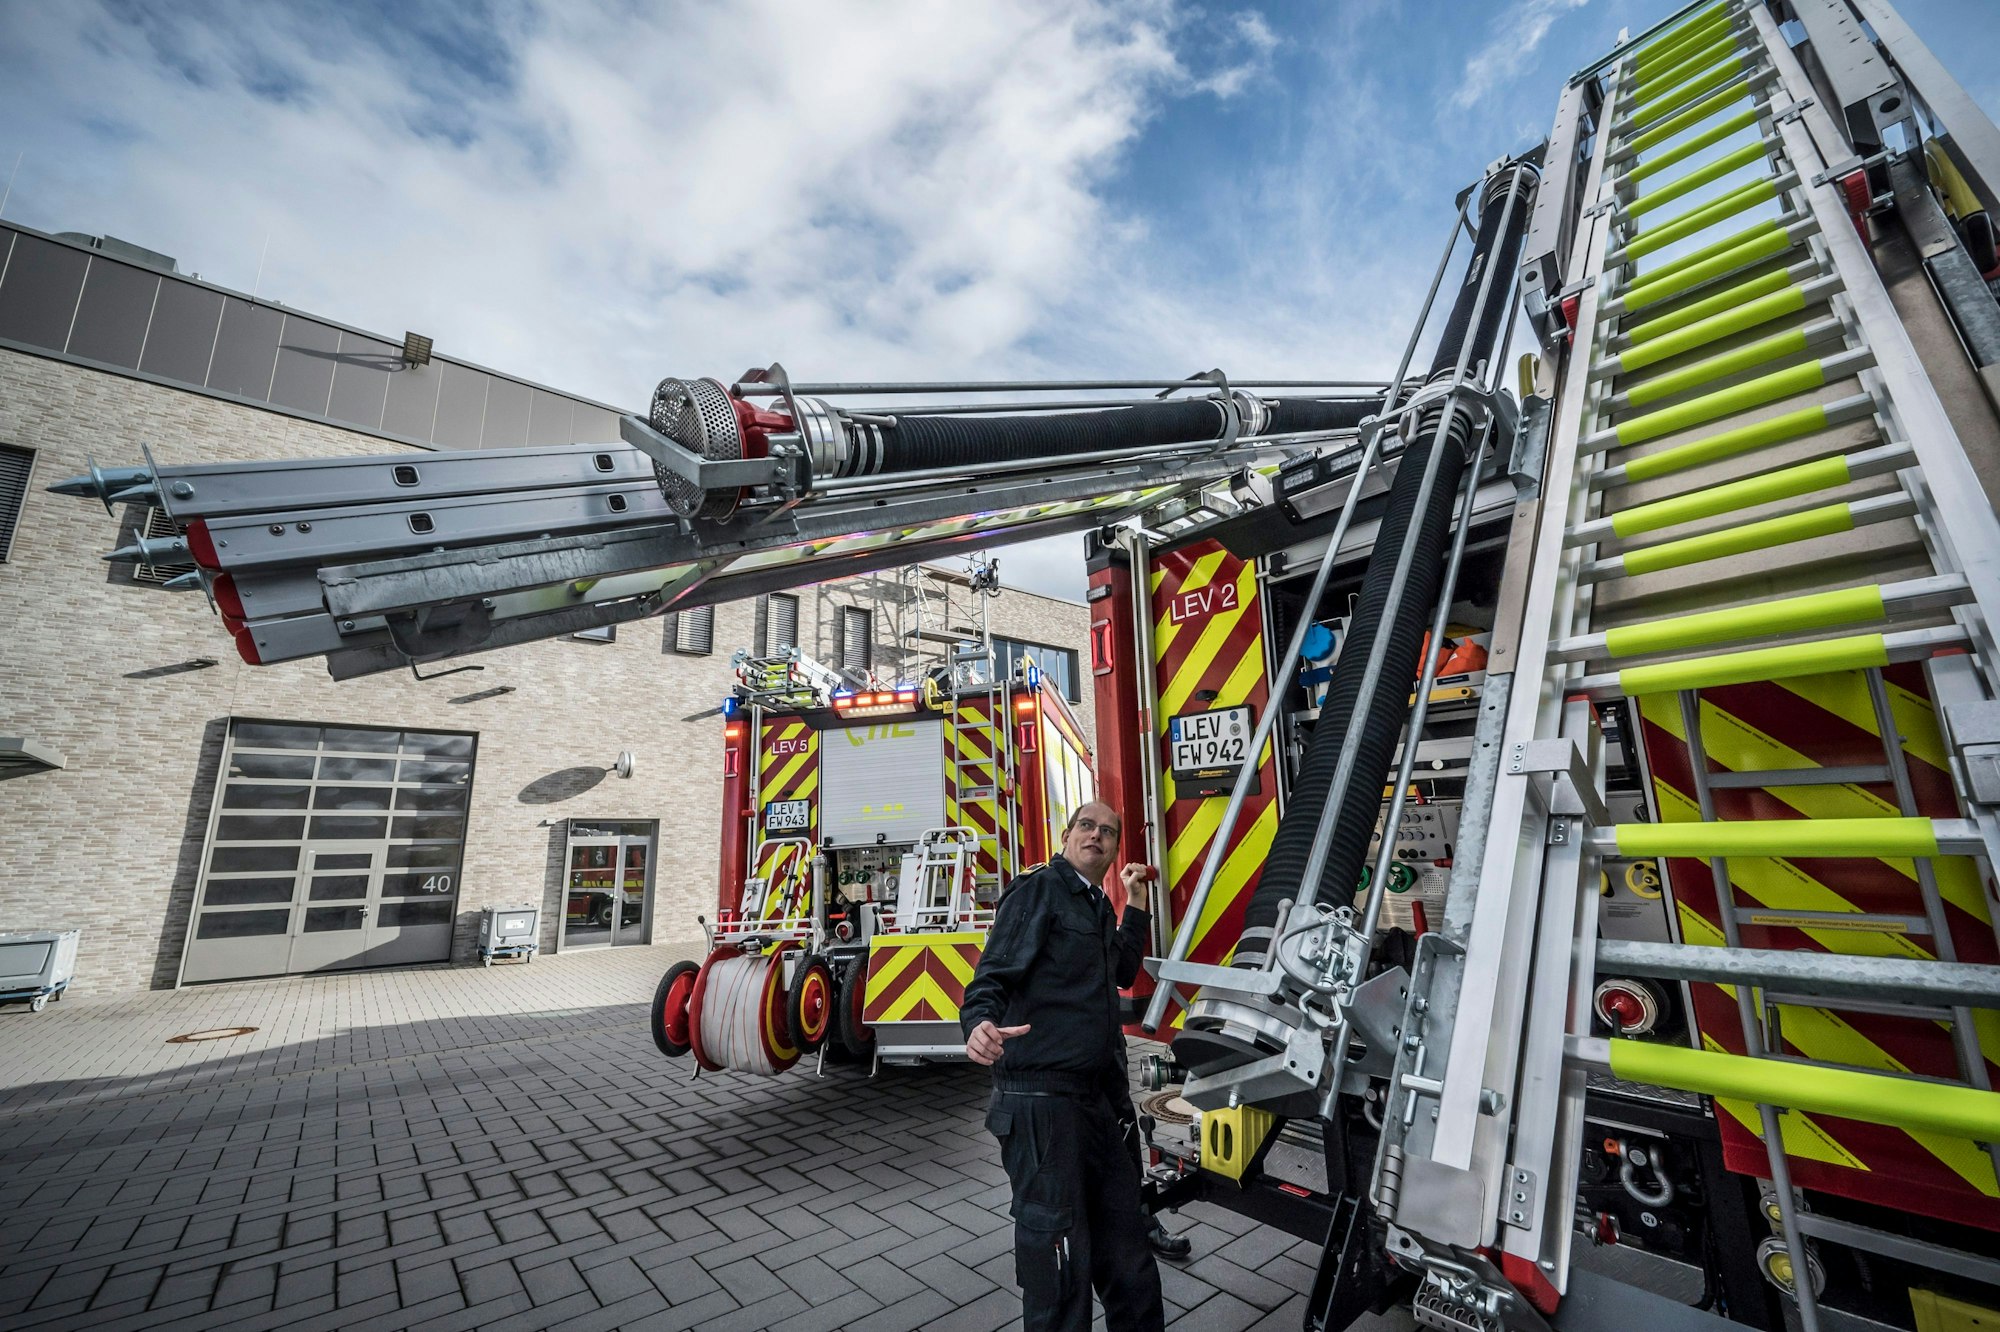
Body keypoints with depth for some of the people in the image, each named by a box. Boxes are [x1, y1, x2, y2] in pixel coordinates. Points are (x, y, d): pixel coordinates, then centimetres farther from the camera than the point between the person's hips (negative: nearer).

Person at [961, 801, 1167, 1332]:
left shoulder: (1097, 905, 14)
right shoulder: (1038, 889, -11)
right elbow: (994, 974, -19)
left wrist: (1136, 900, 21)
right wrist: (979, 1023, -40)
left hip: (1103, 1096, 8)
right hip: (1042, 1097, -8)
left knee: (1125, 1243, 21)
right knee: (1060, 1256, 2)